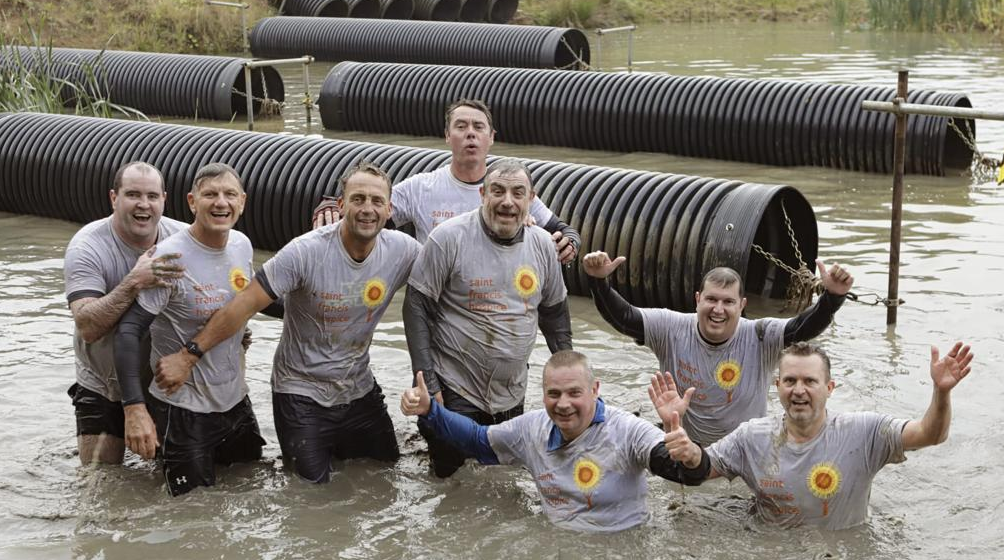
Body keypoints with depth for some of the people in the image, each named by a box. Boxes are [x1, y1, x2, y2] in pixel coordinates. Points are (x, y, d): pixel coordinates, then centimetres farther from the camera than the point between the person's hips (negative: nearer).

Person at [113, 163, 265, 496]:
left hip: (235, 400, 7)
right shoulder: (169, 257, -20)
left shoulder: (242, 246, 0)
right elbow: (128, 331, -24)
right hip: (182, 408, -7)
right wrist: (134, 408, -31)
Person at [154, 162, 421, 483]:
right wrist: (187, 357, -22)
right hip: (302, 393, -4)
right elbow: (245, 306, -22)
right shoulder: (306, 252, -23)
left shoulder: (403, 251, -13)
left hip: (360, 389, 4)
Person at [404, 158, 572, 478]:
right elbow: (417, 307, -14)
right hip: (455, 390, -5)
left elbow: (555, 311, 12)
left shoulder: (542, 245, 0)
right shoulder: (449, 238, -16)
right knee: (448, 472, 4)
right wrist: (428, 384, -16)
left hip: (511, 394, 5)